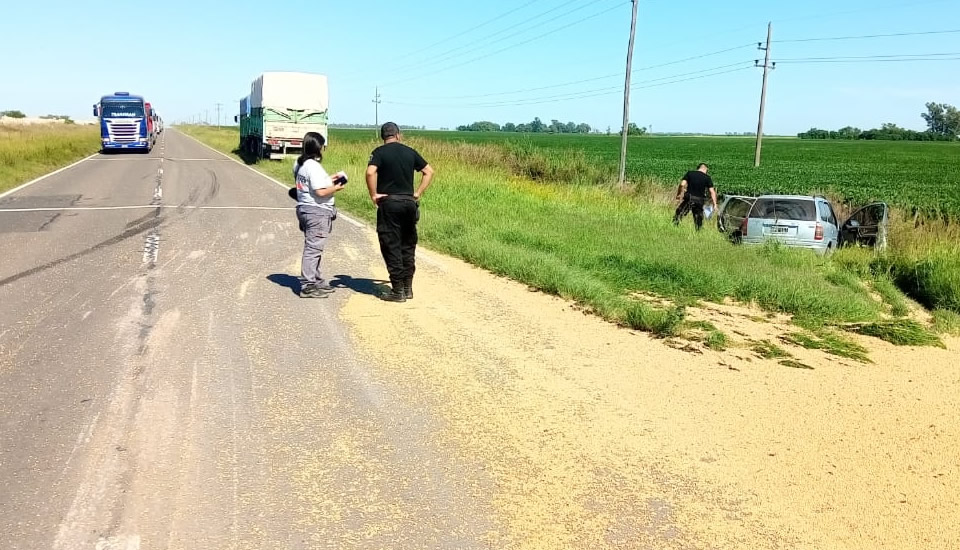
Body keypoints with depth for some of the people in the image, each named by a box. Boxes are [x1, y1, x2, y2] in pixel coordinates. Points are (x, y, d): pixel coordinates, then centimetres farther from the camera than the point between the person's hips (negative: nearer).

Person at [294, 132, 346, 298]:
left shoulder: (299, 164, 11)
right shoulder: (314, 166, -18)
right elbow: (320, 192, -23)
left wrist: (329, 180, 15)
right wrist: (335, 188, -7)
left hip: (304, 209, 10)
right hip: (317, 211, -10)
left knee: (313, 247, 18)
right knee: (313, 248, -6)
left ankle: (317, 281, 28)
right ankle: (308, 287, -3)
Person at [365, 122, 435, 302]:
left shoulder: (380, 152, -3)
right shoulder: (410, 152, 9)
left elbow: (370, 173, -19)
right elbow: (429, 171, 11)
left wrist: (374, 195, -8)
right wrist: (418, 194, 11)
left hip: (389, 202, -4)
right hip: (409, 203, 4)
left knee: (391, 247, 1)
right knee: (408, 246, 14)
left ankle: (397, 291, 3)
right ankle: (408, 288, 19)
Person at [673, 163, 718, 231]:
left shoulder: (689, 173, 4)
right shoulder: (707, 178, 3)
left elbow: (682, 184, -6)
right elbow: (712, 191, -1)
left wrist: (678, 194, 6)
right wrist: (715, 204, 1)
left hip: (688, 199, -1)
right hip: (699, 201, 1)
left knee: (678, 215, 5)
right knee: (699, 220, 11)